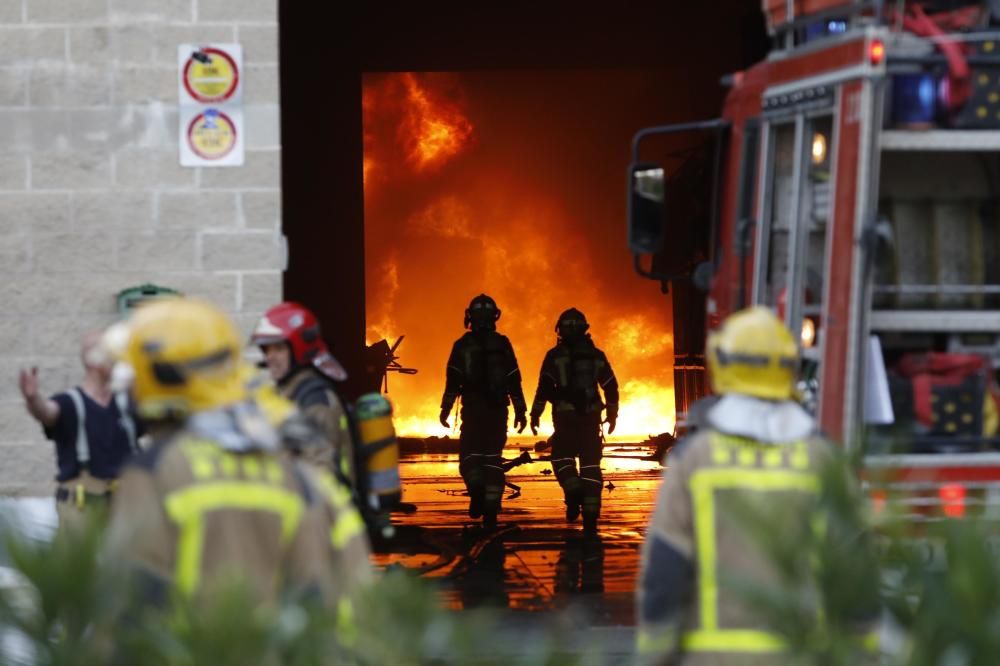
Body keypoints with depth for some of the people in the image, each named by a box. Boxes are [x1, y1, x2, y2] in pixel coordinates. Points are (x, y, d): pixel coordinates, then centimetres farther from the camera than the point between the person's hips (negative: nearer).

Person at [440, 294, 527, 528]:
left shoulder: (462, 345, 0)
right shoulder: (503, 344, 5)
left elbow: (453, 380, -5)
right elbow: (514, 381, 4)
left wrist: (446, 408, -4)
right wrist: (520, 411, 7)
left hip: (472, 409, -2)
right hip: (498, 409, 2)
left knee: (469, 452, 7)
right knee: (493, 456, 6)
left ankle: (477, 489, -21)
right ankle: (491, 508, 1)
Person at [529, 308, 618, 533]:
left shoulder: (555, 355, 0)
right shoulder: (596, 355, 10)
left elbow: (544, 386, -8)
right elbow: (611, 387, 11)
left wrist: (535, 414, -4)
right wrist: (612, 414, 20)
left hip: (565, 415, -3)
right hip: (591, 415, 3)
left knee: (562, 456, 9)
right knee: (590, 462, 6)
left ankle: (574, 492, -19)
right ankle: (590, 514, 1)